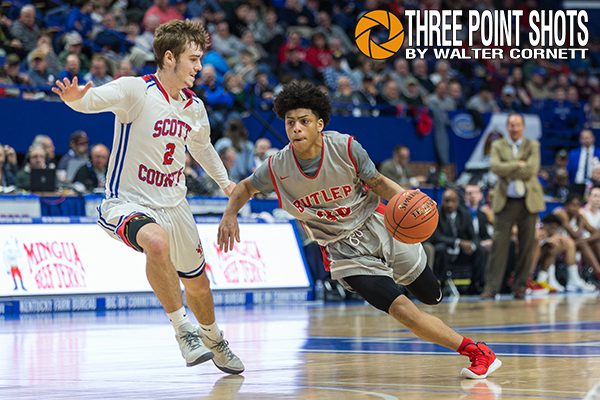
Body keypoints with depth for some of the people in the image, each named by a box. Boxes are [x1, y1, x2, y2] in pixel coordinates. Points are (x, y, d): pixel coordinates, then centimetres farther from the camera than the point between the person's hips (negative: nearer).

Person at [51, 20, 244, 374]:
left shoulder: (195, 108, 5)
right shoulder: (137, 90, -16)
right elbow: (94, 99, -35)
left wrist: (225, 182, 29)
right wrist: (75, 98, -56)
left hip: (174, 205, 7)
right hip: (128, 202, -7)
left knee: (197, 282, 18)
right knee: (157, 241, -39)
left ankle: (213, 338, 49)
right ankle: (182, 328, -26)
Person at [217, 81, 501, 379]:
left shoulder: (345, 148, -18)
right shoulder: (277, 169, -16)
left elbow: (377, 182, -4)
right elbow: (246, 187, 4)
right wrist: (230, 214, -15)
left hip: (376, 227, 1)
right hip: (343, 252, -1)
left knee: (432, 296, 10)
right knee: (401, 310, -18)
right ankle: (477, 352, -8)